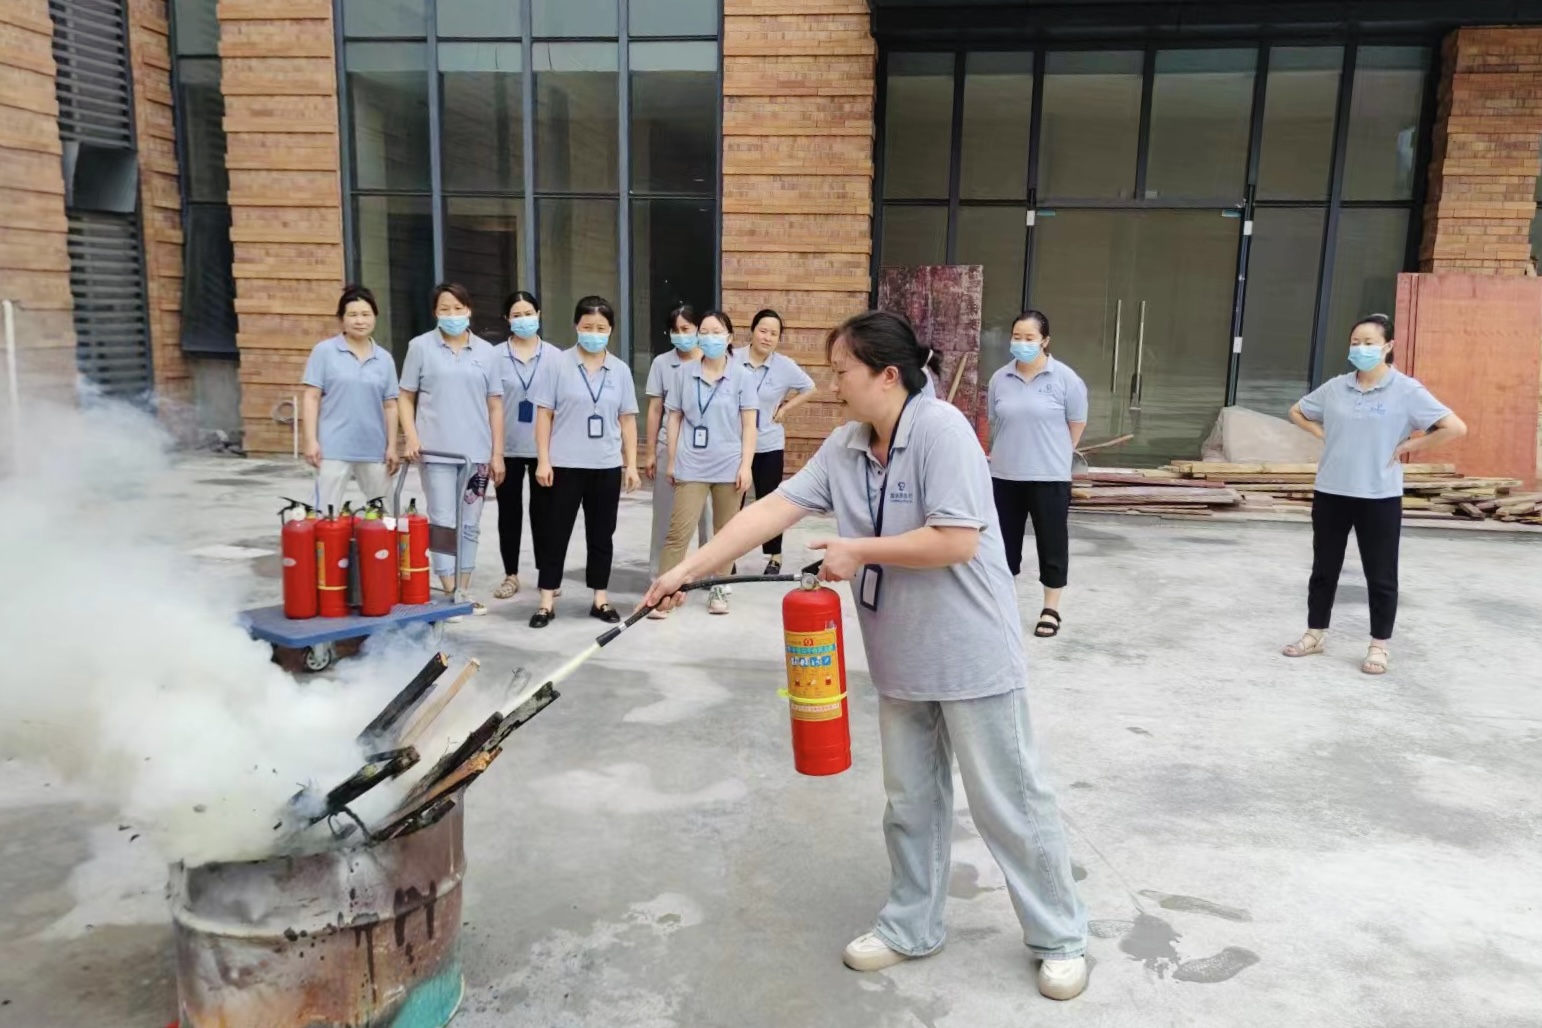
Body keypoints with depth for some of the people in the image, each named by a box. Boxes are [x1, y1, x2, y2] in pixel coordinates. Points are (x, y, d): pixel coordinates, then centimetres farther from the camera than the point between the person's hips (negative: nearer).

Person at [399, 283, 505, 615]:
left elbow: (495, 405, 7)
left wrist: (497, 453, 3)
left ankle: (463, 593, 18)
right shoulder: (421, 346, 2)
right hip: (436, 451, -3)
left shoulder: (485, 351, 7)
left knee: (469, 524, 9)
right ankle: (451, 595, 2)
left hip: (477, 452, 3)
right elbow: (406, 397, 4)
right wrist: (411, 437, -10)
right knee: (443, 522, -3)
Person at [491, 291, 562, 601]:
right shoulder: (495, 356, 0)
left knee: (542, 510, 8)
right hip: (508, 447, 0)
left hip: (544, 447, 0)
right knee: (509, 511, 8)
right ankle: (511, 575, 19)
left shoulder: (555, 356, 2)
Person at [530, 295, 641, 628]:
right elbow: (544, 414, -2)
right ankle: (547, 601, 11)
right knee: (556, 532, 3)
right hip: (565, 464, -2)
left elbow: (627, 420, 7)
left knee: (602, 534, 10)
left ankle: (600, 598, 21)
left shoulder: (620, 370, 5)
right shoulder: (559, 365, -3)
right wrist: (543, 460, -8)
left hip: (607, 466, 3)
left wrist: (631, 464, 4)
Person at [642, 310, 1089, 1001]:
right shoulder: (844, 447, 2)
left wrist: (860, 550, -17)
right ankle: (911, 927, 36)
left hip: (970, 657, -7)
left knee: (1009, 803, 7)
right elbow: (773, 509, -1)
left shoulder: (942, 430, -20)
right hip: (902, 661, 7)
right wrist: (687, 569, -5)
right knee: (912, 801, 18)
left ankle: (1059, 939, 25)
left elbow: (957, 540, -26)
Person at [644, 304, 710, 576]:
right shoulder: (662, 363, 3)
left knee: (706, 513, 3)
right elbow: (655, 410, 5)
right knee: (666, 513, 5)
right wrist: (650, 453, 4)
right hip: (669, 447, 1)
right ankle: (659, 573, 15)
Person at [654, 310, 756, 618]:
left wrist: (745, 466, -7)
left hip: (728, 467, 0)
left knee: (726, 532, 10)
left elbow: (749, 425, -1)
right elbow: (675, 419, 8)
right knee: (678, 531, -5)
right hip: (691, 467, 0)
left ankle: (718, 588, 24)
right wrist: (672, 461, 5)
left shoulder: (741, 376, -1)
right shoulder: (684, 373, 3)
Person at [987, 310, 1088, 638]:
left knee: (1051, 541, 4)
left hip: (1049, 476, -3)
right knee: (1005, 539, 12)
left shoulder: (1064, 379, -8)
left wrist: (1054, 453, 7)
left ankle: (1051, 609, 15)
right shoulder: (1000, 379, 3)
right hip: (1004, 475, 3)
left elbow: (1077, 423, 1)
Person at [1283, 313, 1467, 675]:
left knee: (1380, 575, 5)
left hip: (1379, 497, -4)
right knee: (1324, 568, 13)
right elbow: (1296, 412, 20)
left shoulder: (1406, 391, -8)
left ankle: (1380, 645, 18)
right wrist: (1325, 436, 6)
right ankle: (1315, 633, 26)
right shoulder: (1335, 387, 4)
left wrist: (1407, 446, -10)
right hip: (1330, 493, 4)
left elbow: (1455, 428, -12)